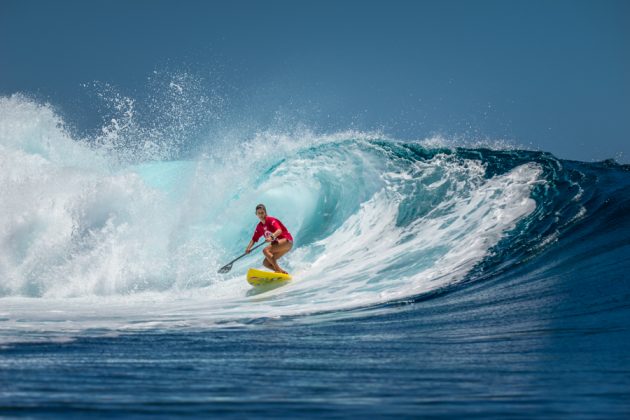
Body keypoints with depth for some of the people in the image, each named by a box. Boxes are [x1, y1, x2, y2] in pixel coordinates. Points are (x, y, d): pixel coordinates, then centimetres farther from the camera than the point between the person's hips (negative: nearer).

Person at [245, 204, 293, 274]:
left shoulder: (271, 220, -13)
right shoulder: (259, 227, 10)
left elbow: (279, 230, -29)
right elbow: (254, 239, 12)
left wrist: (272, 237, -47)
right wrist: (248, 248, -7)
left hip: (286, 241, -9)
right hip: (277, 243, 9)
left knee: (265, 250, -26)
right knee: (266, 263, 0)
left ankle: (278, 270, -29)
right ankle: (283, 272, -2)